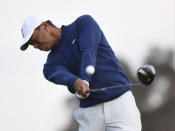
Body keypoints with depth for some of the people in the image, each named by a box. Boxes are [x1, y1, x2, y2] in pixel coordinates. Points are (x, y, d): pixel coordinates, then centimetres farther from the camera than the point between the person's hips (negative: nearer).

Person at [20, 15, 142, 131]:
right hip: (90, 112, 4)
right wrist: (75, 82, -38)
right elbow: (60, 74, -14)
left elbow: (88, 51, -14)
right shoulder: (52, 63, 9)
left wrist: (85, 80, -32)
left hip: (120, 101, -4)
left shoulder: (84, 23, 3)